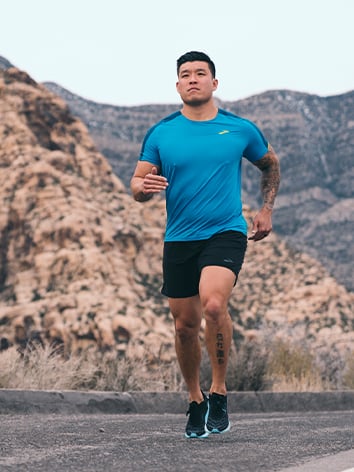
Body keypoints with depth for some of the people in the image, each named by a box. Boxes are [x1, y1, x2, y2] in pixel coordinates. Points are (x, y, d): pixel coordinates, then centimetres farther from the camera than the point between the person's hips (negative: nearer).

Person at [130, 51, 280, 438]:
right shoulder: (160, 134, 4)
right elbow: (137, 185, 3)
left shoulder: (241, 130, 3)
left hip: (225, 233, -2)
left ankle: (219, 392, -11)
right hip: (179, 239, 3)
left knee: (213, 304, -27)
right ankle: (195, 401, 26)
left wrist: (266, 209, 13)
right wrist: (142, 187, -20)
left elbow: (270, 164, 21)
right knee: (185, 325, 5)